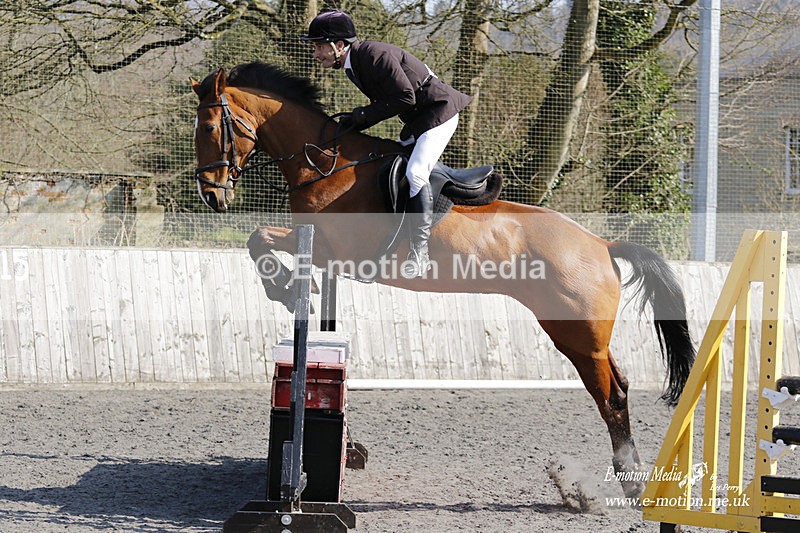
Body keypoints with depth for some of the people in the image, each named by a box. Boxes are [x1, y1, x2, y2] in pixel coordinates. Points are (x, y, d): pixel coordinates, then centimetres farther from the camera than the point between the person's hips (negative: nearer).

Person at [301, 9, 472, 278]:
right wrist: (356, 120, -3)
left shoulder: (376, 55, -24)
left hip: (439, 111, -11)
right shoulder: (353, 64, 6)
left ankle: (420, 252, -24)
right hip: (416, 120, 11)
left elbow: (405, 97, -26)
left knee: (415, 172, -23)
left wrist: (362, 116, -20)